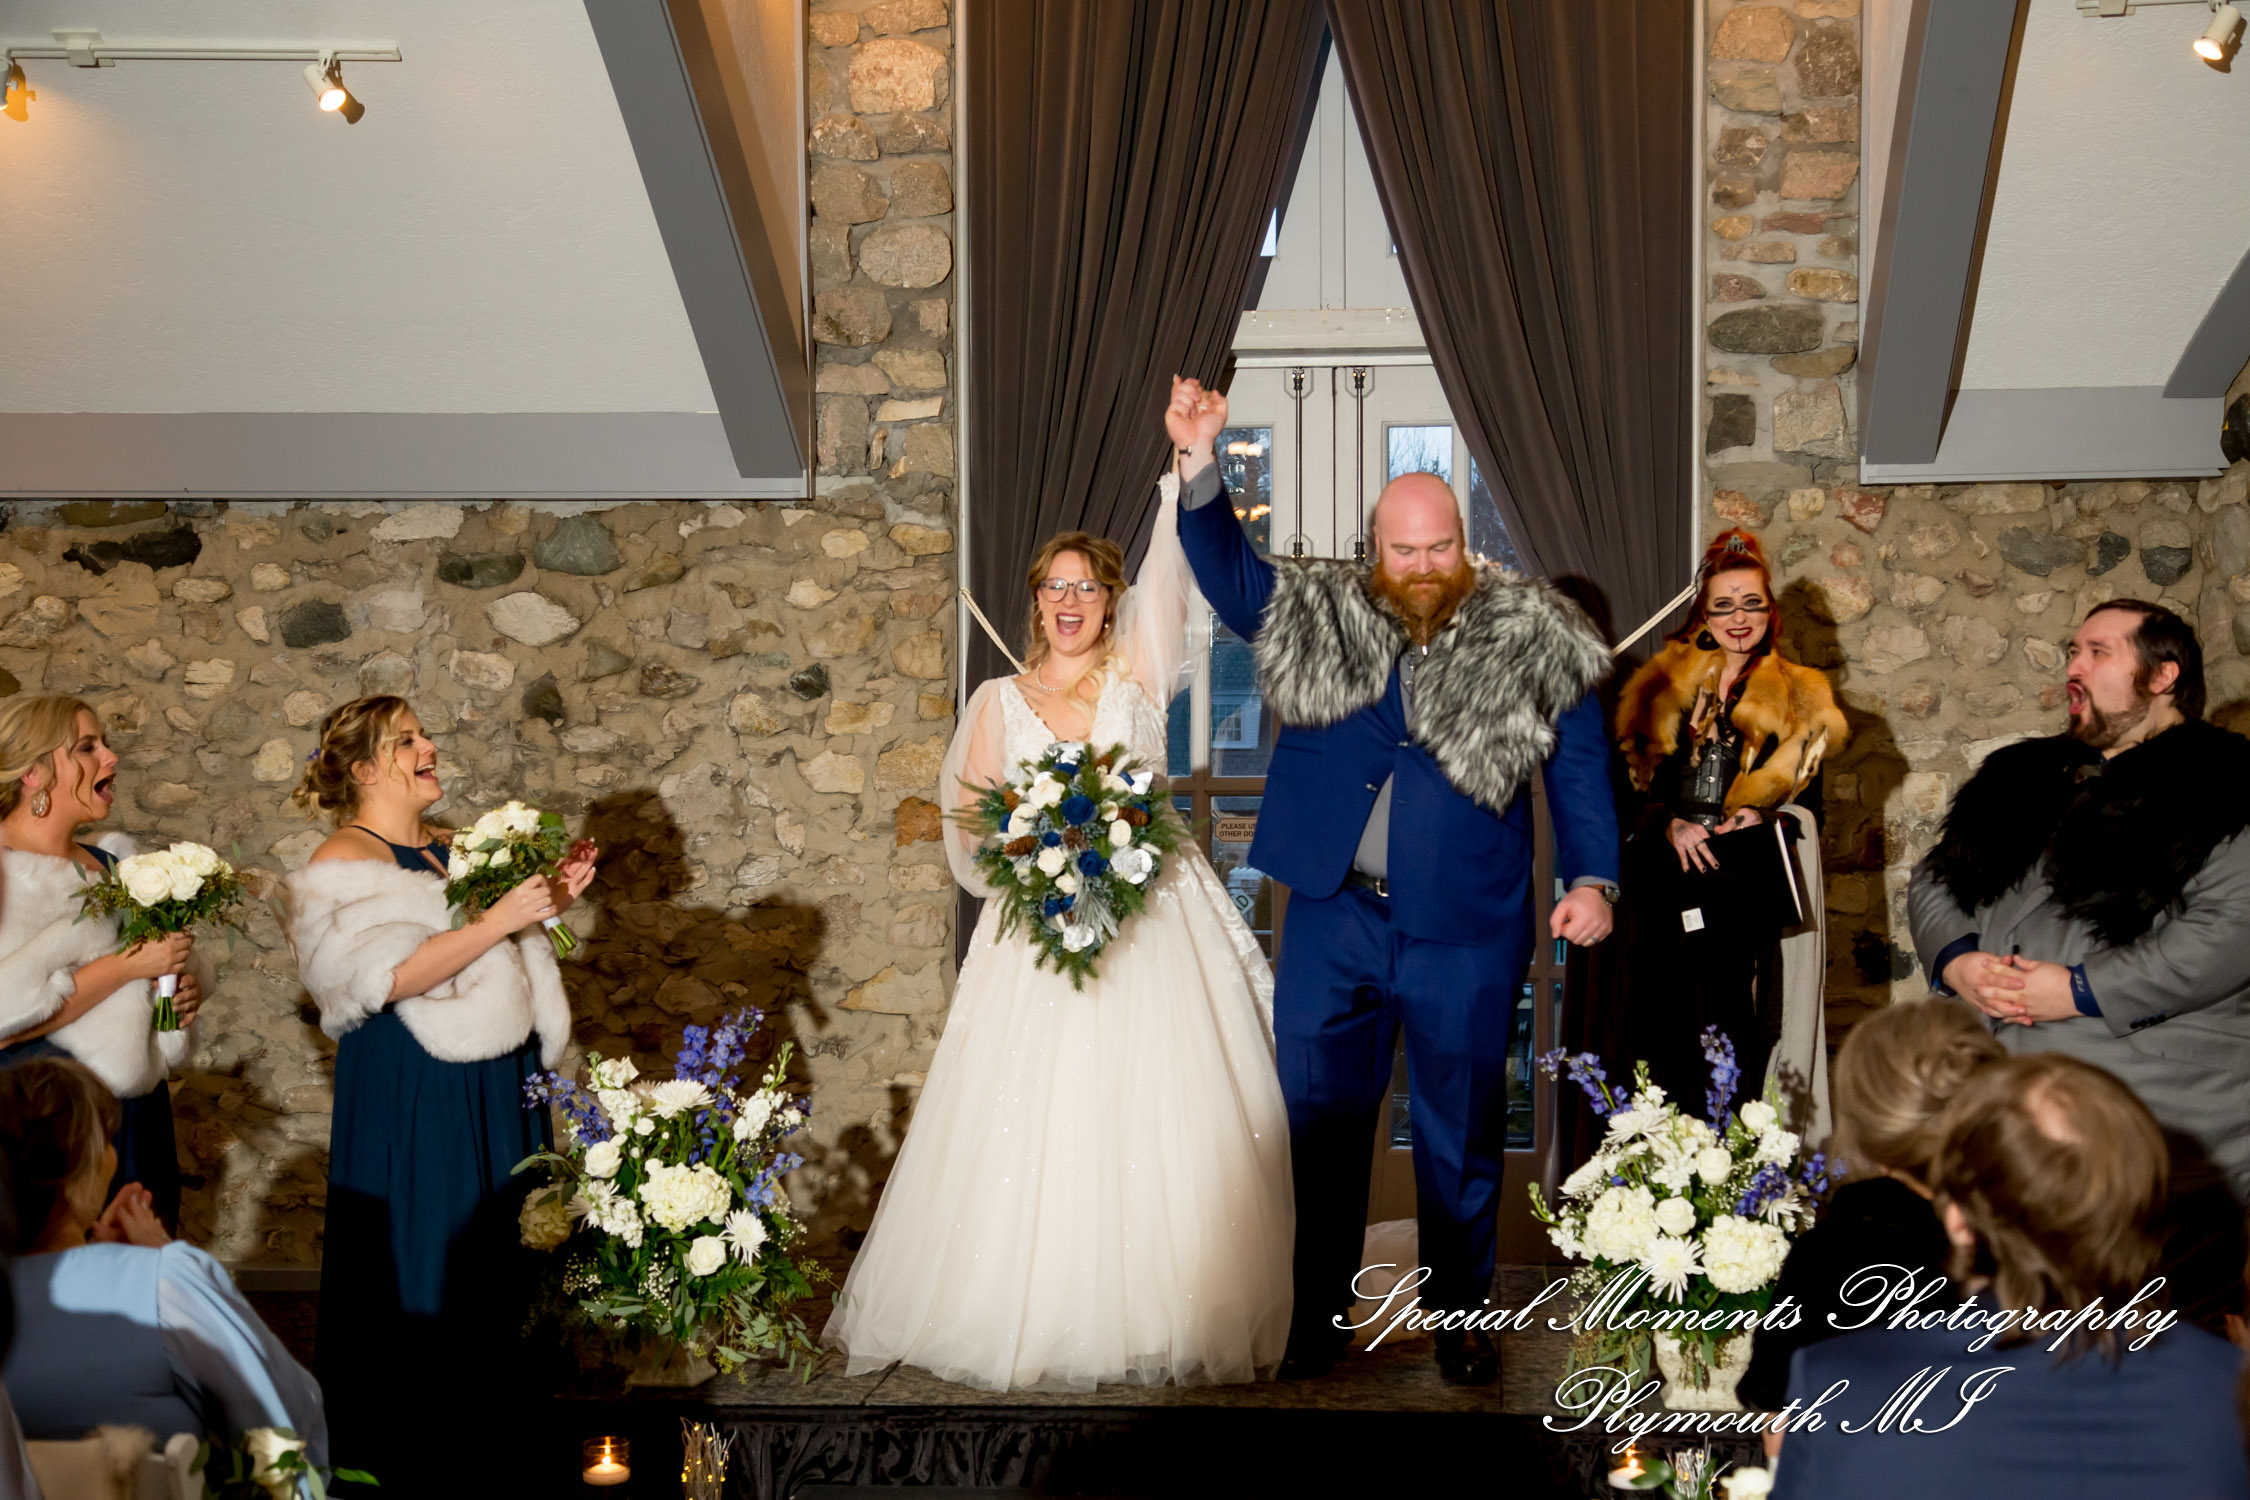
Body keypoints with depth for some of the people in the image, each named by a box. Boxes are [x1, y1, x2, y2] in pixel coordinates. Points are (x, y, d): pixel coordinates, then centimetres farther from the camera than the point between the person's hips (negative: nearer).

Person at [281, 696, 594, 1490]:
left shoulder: (454, 846, 13)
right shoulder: (343, 865, -10)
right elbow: (387, 976, -23)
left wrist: (552, 898, 5)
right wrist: (495, 922, -24)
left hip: (498, 1082, 8)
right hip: (412, 1091, -7)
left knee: (496, 1246, 12)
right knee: (422, 1257, -1)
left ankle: (482, 1417, 24)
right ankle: (412, 1449, 11)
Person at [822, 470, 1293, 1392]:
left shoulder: (1137, 675, 6)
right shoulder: (999, 700, 9)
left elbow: (1168, 572, -7)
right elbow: (972, 824, 9)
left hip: (1153, 930, 0)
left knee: (1157, 1122, -2)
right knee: (1034, 1128, -2)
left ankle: (1161, 1313, 8)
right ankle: (1032, 1320, 10)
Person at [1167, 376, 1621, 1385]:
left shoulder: (1530, 641, 0)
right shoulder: (1316, 618, 6)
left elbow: (1579, 769, 2)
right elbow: (1226, 569, 9)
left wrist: (1592, 879, -9)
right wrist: (1199, 462, -5)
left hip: (1466, 932, -2)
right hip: (1333, 920, 2)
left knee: (1460, 1128, 9)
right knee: (1315, 1116, 9)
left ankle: (1460, 1318, 25)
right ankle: (1315, 1319, 22)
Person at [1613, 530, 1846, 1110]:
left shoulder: (1799, 700, 12)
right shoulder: (1666, 687, 15)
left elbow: (1810, 806, 8)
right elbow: (1634, 785, 10)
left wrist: (1762, 817, -11)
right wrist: (1671, 826, -9)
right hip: (1667, 893, 1)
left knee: (1735, 1047, -8)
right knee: (1666, 1042, -4)